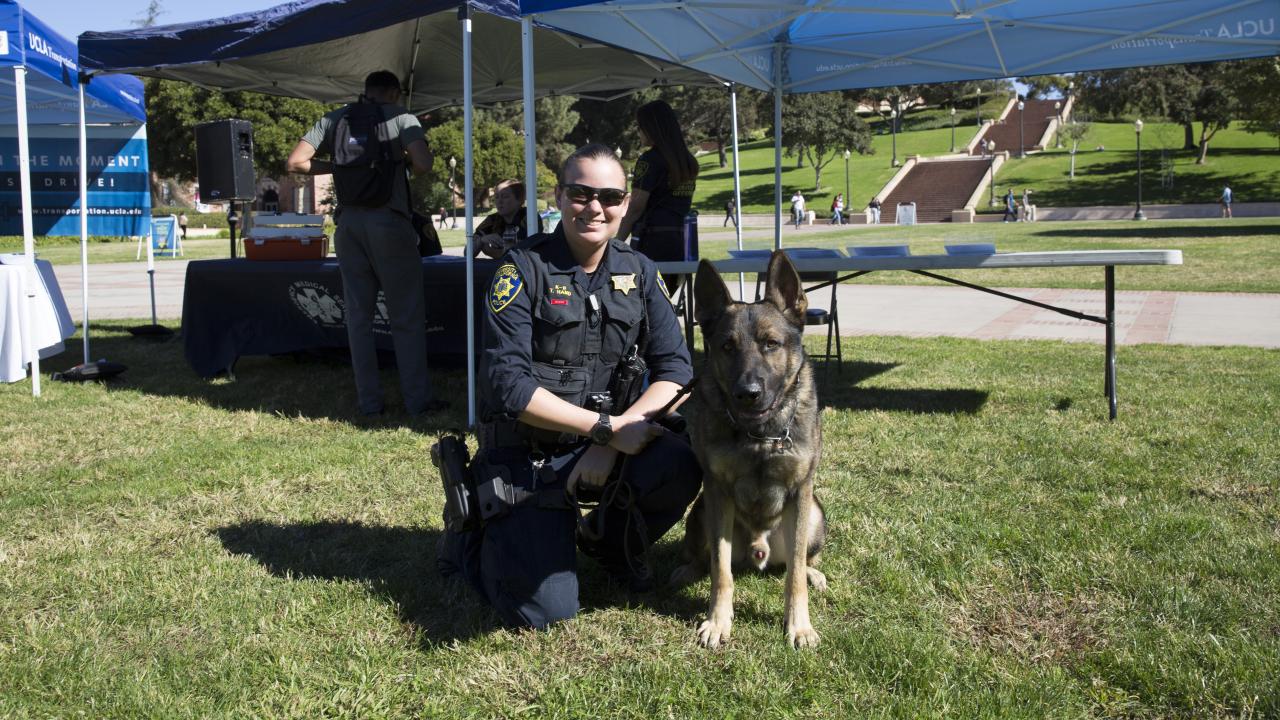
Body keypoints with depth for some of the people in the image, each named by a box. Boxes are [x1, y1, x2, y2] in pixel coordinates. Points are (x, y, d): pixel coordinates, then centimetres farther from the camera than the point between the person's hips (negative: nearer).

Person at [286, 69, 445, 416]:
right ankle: (417, 399, 4)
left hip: (348, 222, 4)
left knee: (358, 315, 9)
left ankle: (369, 401, 12)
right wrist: (404, 157, 7)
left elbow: (296, 162, 4)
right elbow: (422, 164, -15)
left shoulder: (333, 120, 12)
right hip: (389, 221, -4)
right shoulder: (400, 118, 0)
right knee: (407, 317, 3)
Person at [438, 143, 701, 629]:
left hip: (601, 444, 4)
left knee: (680, 464, -27)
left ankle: (611, 542, 6)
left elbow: (675, 367, -3)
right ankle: (474, 538, 15)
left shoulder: (638, 272, 3)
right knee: (544, 609, -18)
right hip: (523, 456, -4)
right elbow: (508, 385, -19)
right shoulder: (524, 268, -11)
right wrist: (608, 427, -22)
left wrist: (610, 444, -18)